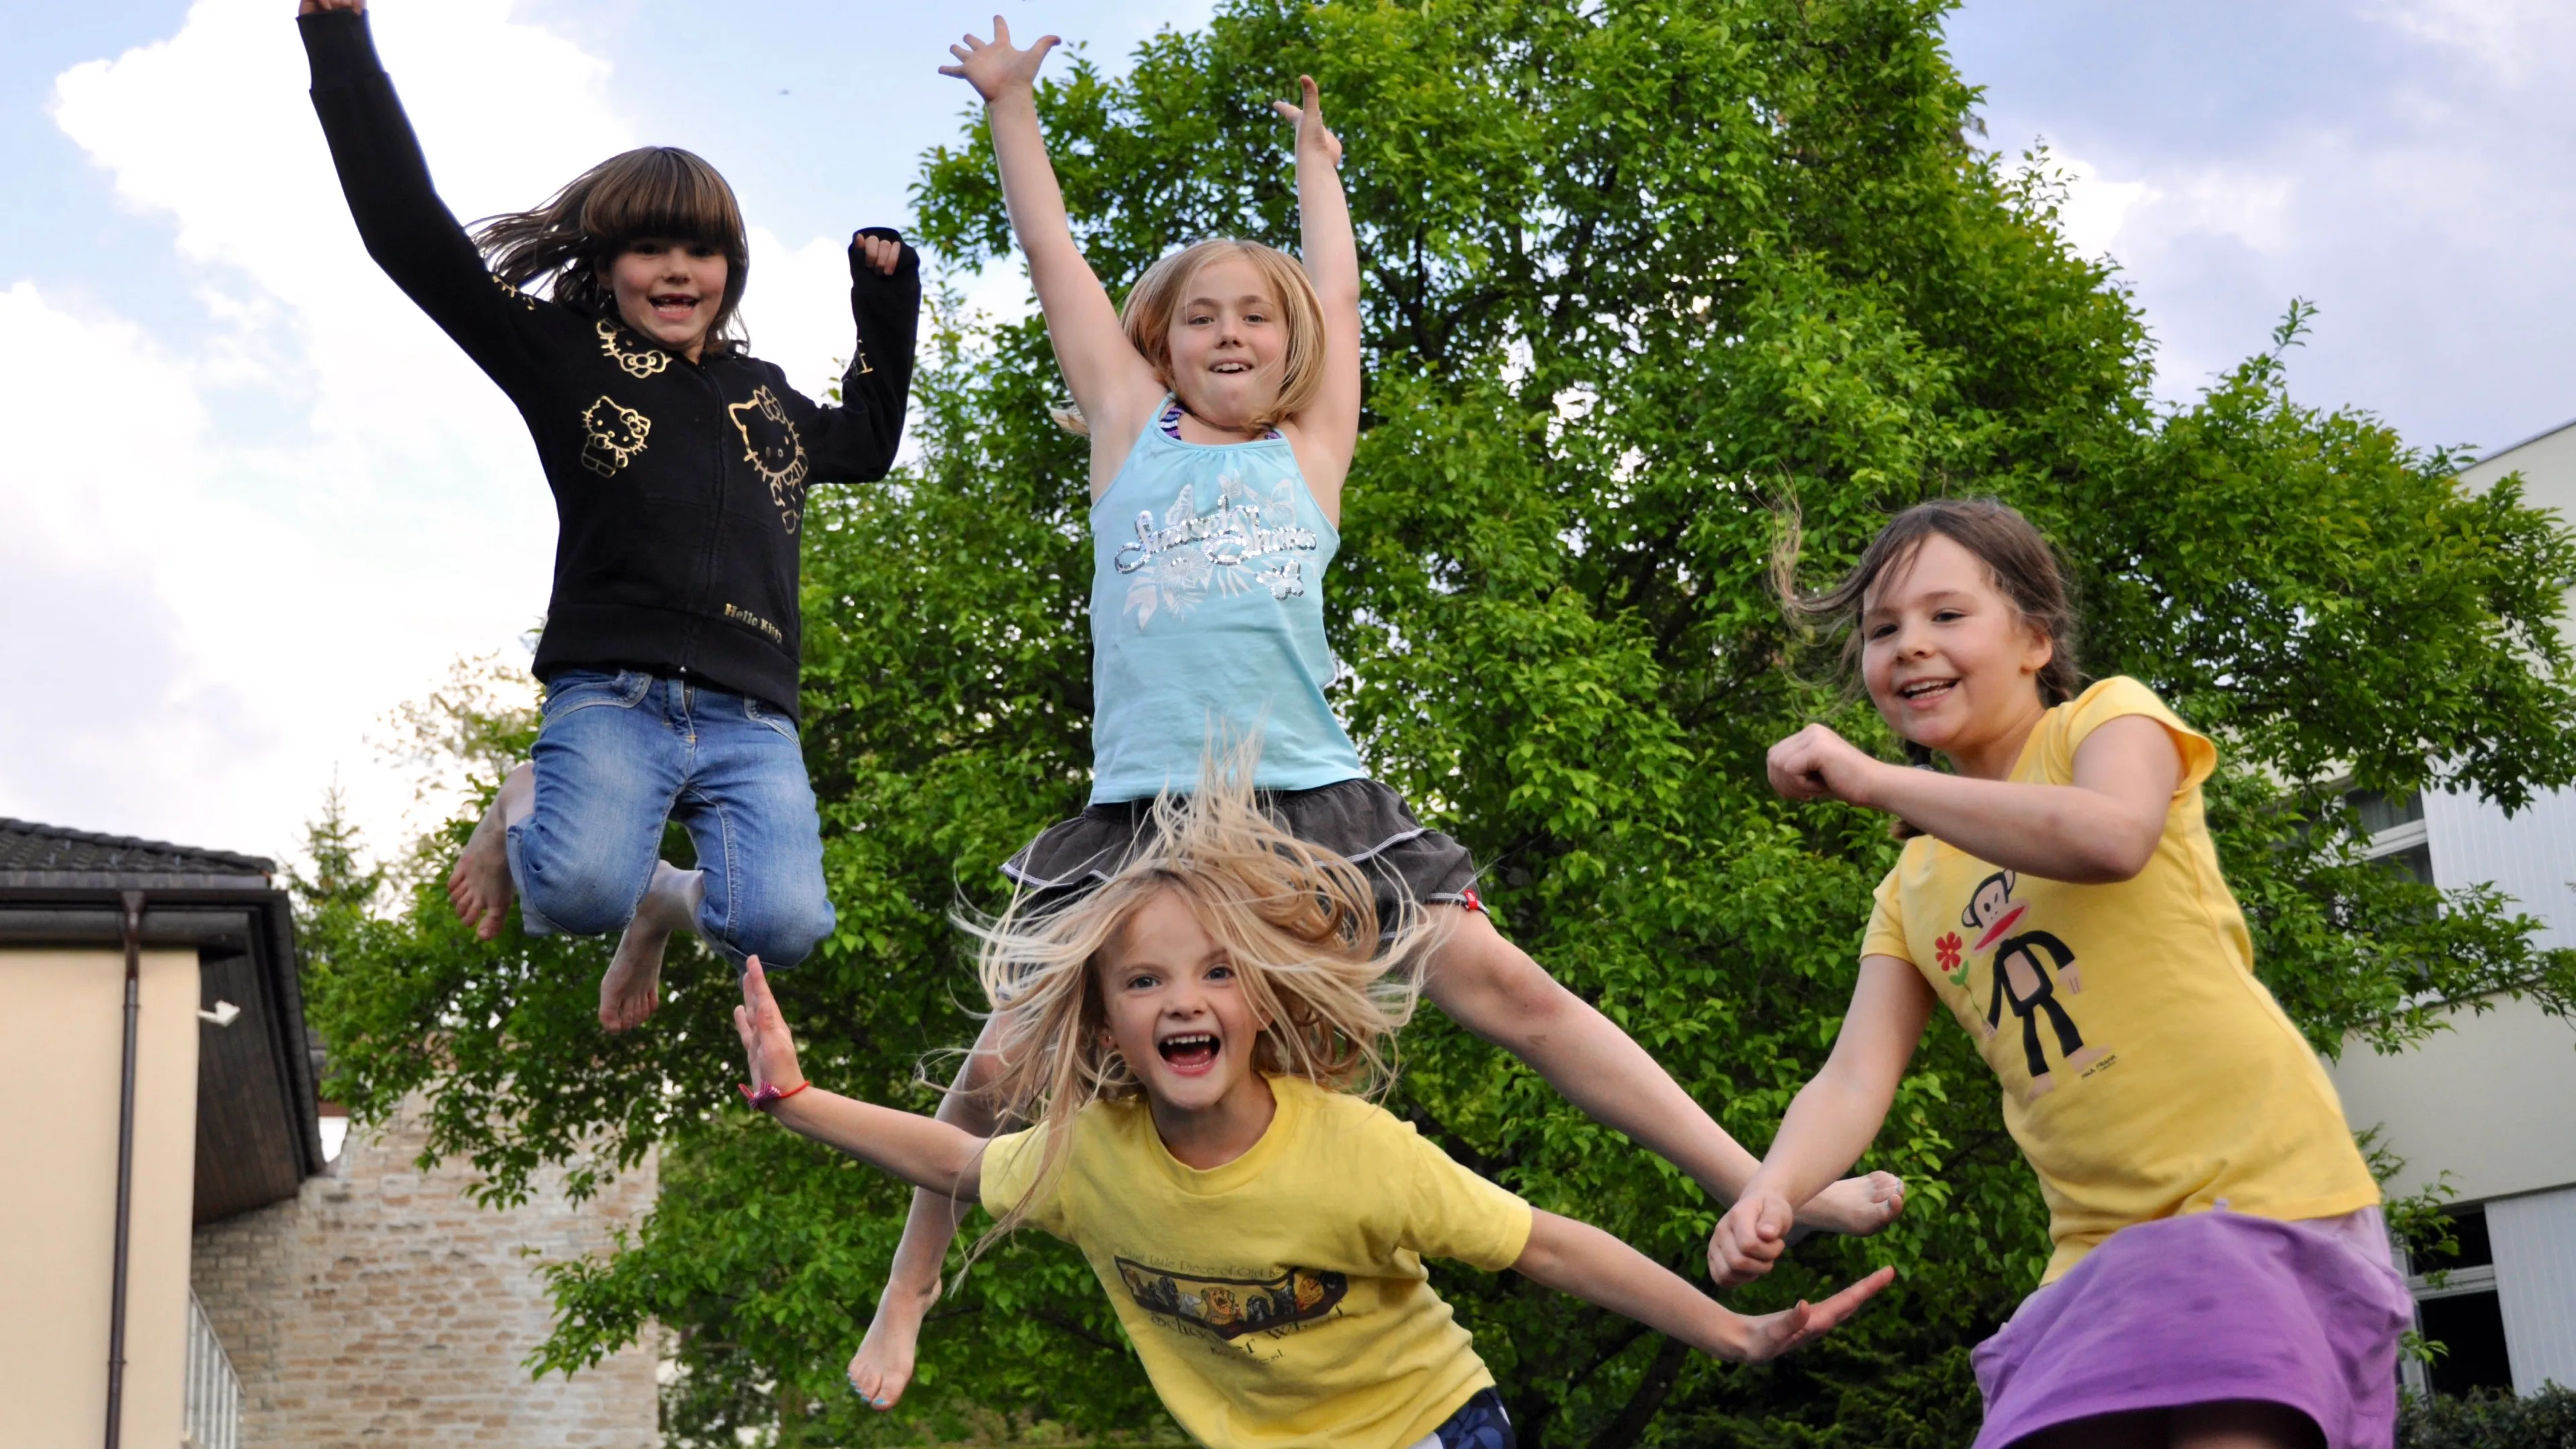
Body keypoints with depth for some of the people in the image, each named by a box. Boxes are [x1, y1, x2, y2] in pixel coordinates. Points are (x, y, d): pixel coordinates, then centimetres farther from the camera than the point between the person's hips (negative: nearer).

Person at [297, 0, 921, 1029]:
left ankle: (666, 903, 15)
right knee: (580, 893, -32)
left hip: (751, 717, 4)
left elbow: (866, 443, 46)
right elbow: (412, 237, 3)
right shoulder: (564, 356, 11)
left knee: (784, 926, -23)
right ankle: (524, 811, 8)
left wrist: (886, 303, 35)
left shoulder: (766, 397, 25)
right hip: (611, 699, -3)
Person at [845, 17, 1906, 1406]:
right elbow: (1057, 261, 19)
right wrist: (1010, 104, 25)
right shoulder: (1133, 435, 14)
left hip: (1314, 800, 0)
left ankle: (1766, 1191, -3)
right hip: (1140, 811, 0)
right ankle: (906, 1290, 23)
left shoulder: (1310, 452, 15)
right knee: (1003, 1068, 1)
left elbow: (1335, 295, 27)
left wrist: (1316, 162, 41)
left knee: (1510, 992, -5)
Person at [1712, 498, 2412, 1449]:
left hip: (2261, 1193, -6)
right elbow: (1856, 1078, 4)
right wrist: (1771, 1192, -17)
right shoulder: (1910, 892, 16)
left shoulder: (2106, 720, 2)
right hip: (2101, 1246, 6)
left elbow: (2113, 839, -22)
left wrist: (1872, 781, -18)